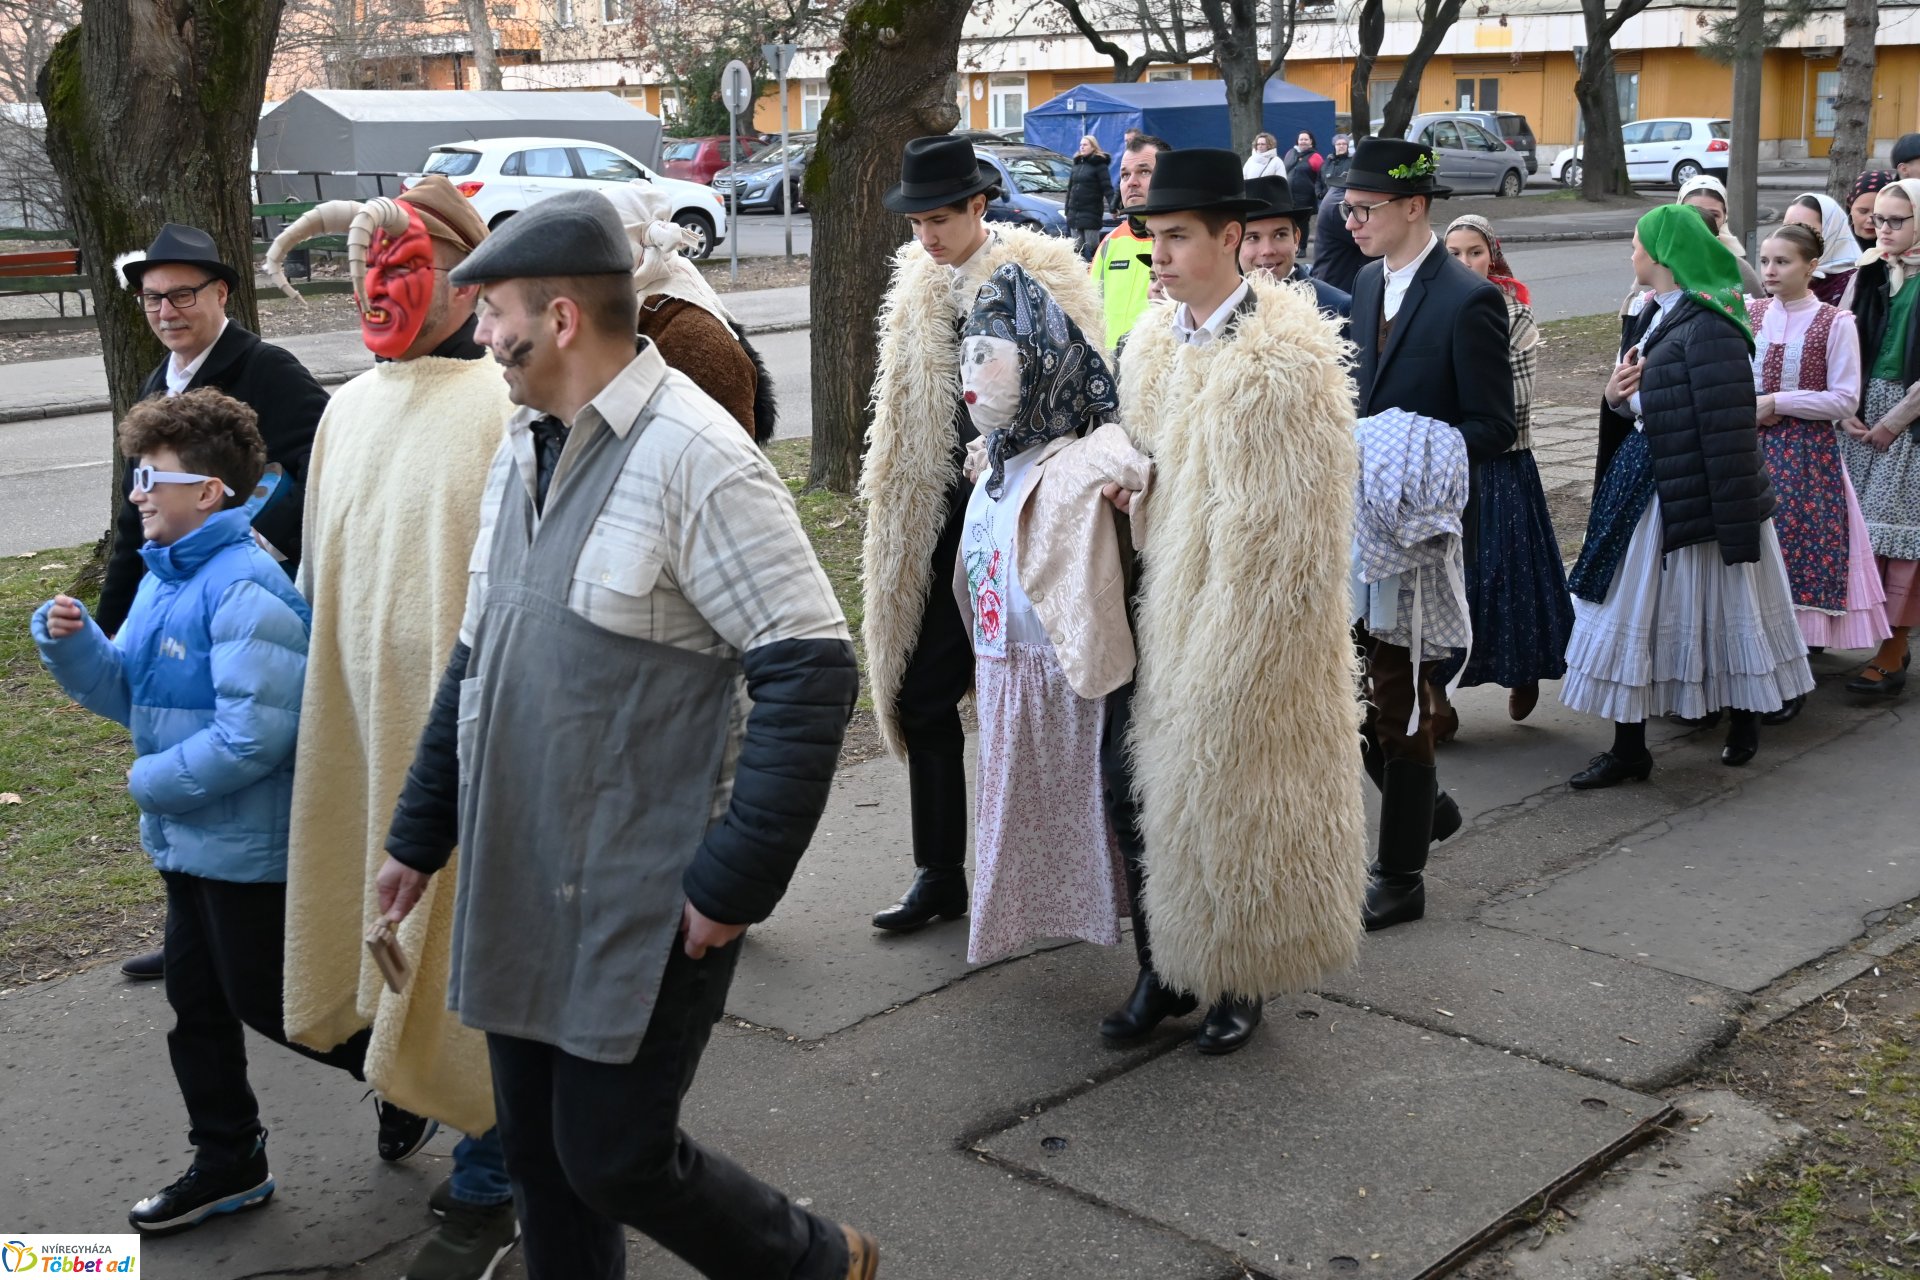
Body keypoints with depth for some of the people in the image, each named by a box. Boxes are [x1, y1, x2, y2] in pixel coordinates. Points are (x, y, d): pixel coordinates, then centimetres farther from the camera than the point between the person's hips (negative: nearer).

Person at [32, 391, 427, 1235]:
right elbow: (123, 692, 13)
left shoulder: (243, 588, -24)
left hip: (251, 842, -10)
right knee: (196, 1000, 16)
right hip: (191, 838, 10)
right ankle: (227, 1163, 30)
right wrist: (69, 641, -6)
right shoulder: (164, 578, 7)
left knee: (265, 1000, 3)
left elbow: (256, 734, -29)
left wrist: (154, 781, -17)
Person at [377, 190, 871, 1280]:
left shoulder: (694, 457, -17)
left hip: (645, 901, -8)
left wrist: (734, 883, -19)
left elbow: (812, 672, -21)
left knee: (613, 1159, 0)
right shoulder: (526, 446, 9)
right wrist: (422, 835, 19)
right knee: (539, 1149, 15)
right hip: (517, 881, 8)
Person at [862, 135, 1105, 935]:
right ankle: (940, 874, 15)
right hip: (938, 512, 6)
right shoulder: (918, 283, 10)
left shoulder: (1041, 275, -8)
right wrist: (891, 503, 16)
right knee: (922, 692, 5)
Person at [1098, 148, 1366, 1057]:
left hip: (1246, 619, -7)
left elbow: (1300, 525, -14)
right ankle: (1163, 972, 25)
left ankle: (1239, 983, 26)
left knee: (1233, 799, 6)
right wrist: (1125, 488, 0)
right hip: (1159, 606, 7)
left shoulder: (1288, 357, -15)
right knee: (1132, 781, 8)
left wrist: (1247, 631, -15)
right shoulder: (1153, 341, 8)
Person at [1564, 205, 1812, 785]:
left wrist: (1737, 526, -22)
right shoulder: (1658, 316, 9)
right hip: (1647, 489, 9)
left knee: (1721, 603, 7)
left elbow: (1728, 431, -23)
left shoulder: (1708, 327, -20)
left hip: (1695, 493, -9)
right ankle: (1628, 748, 19)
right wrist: (1615, 394, -3)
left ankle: (1746, 717, 29)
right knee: (1633, 608, 10)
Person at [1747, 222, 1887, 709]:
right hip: (1752, 448, 3)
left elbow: (1845, 400, -8)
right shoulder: (1748, 314, 5)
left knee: (1798, 556, -2)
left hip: (1808, 456, -3)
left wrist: (1777, 402, -13)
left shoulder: (1835, 323, -5)